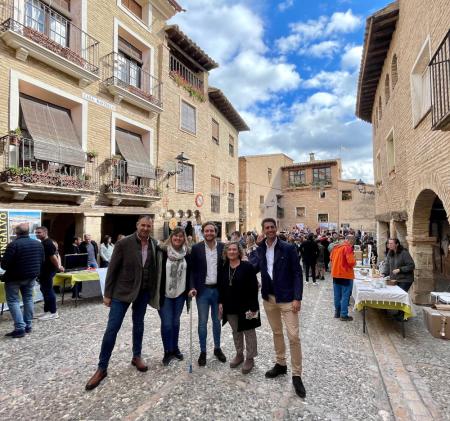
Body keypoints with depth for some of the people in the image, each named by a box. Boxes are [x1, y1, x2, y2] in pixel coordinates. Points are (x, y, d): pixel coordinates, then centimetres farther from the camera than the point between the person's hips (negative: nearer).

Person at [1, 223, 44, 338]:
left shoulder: (13, 244, -19)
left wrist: (7, 268, 5)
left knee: (13, 301, 4)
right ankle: (28, 326, 21)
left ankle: (20, 328, -2)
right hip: (32, 276, 6)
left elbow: (4, 263, -17)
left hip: (15, 277, -5)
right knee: (28, 299, 16)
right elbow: (42, 260, 7)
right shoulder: (38, 244, 1)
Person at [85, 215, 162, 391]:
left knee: (138, 325, 17)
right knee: (112, 328, 0)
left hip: (143, 292, 4)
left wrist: (155, 293, 5)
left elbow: (156, 268, 5)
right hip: (122, 291, -3)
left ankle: (137, 356, 37)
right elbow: (112, 269, -9)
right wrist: (107, 294, -7)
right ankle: (102, 368, 17)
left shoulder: (155, 245, -3)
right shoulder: (124, 243, -14)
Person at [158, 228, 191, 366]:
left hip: (180, 294, 3)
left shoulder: (187, 253, 0)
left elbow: (189, 273, 7)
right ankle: (168, 351, 20)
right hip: (165, 294, -3)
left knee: (175, 321, 16)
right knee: (166, 323, 1)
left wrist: (190, 289, 1)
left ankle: (175, 349, 32)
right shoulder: (163, 251, -12)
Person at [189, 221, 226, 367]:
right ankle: (203, 352, 24)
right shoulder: (196, 248, -5)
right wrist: (193, 287, -13)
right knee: (202, 322, 8)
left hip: (218, 289, 1)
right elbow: (192, 269, -3)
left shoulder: (223, 247, -2)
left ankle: (217, 348, 33)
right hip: (202, 290, -1)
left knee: (216, 320, 16)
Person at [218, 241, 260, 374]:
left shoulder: (247, 266, -14)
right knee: (236, 332, 19)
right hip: (230, 307, 5)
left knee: (249, 332, 9)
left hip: (245, 306, -5)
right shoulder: (223, 268, 2)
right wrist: (221, 302, 3)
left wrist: (252, 306, -17)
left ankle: (250, 358, 25)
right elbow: (221, 287, 10)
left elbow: (253, 288, -15)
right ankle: (239, 355, 36)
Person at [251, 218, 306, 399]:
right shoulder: (260, 250, 3)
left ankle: (296, 375, 14)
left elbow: (297, 273, -9)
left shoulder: (288, 248, -10)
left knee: (293, 336, -3)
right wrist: (257, 246, -5)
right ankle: (281, 364, 37)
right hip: (268, 298, 5)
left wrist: (297, 298, -15)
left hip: (287, 298, -4)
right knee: (276, 333, 19)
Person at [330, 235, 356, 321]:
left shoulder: (335, 247, 7)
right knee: (345, 296, 2)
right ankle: (344, 315, 7)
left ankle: (337, 312, 25)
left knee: (337, 295, 15)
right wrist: (354, 262, -2)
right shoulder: (348, 248, -16)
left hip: (335, 274, 7)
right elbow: (351, 262, -22)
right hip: (346, 275, -7)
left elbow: (331, 258, 16)